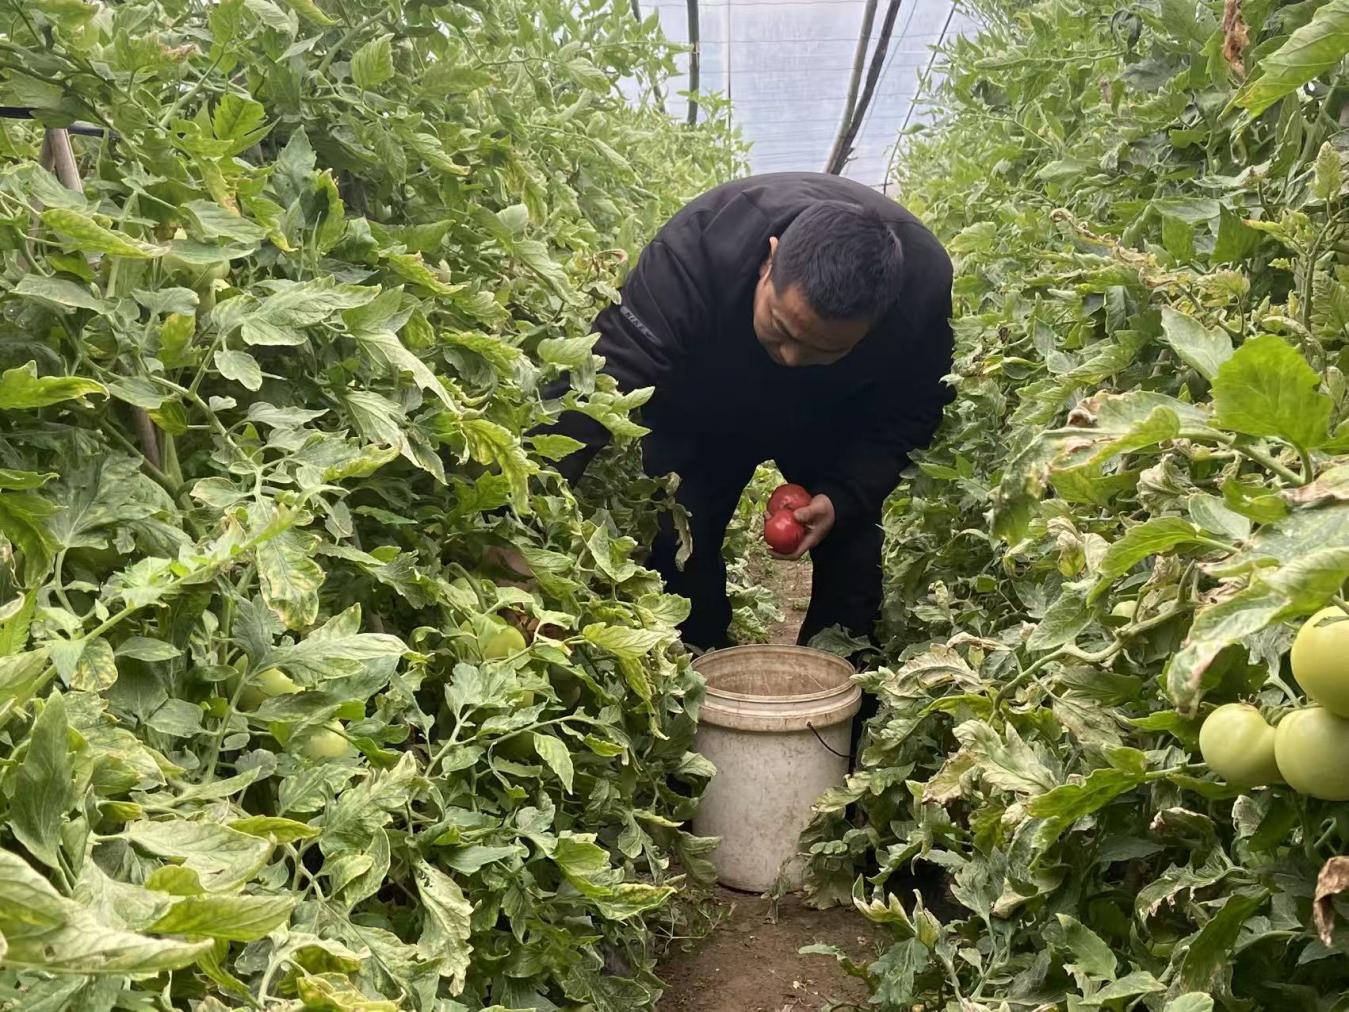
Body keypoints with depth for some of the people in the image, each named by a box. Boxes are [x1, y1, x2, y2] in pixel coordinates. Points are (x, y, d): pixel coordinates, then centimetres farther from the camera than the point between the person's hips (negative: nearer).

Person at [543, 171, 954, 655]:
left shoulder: (925, 282, -35)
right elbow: (610, 373, -49)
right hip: (703, 415, -1)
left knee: (851, 545, -1)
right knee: (681, 541, -9)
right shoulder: (700, 246, -43)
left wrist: (843, 498, -32)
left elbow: (908, 415, -17)